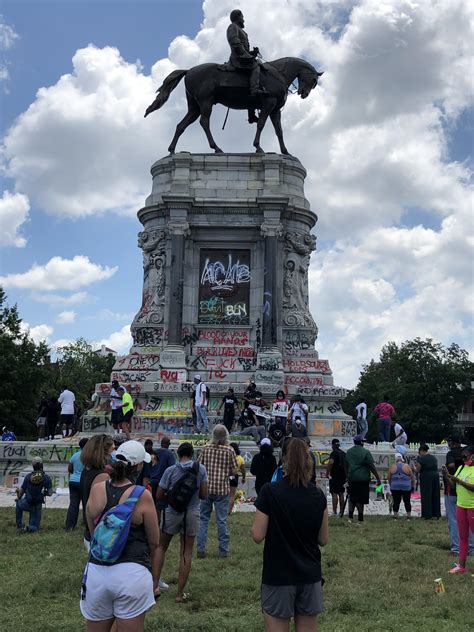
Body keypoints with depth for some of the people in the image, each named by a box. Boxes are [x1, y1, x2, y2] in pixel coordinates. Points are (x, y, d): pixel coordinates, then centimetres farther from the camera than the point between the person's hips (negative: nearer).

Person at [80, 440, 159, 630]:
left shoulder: (96, 490, 1)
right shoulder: (142, 496, -9)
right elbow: (154, 544, 1)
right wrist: (154, 580, 14)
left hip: (97, 571, 4)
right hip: (131, 573, -4)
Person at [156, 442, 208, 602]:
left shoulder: (170, 470, -8)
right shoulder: (200, 469, -5)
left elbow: (159, 496, -3)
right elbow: (204, 495, -2)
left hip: (172, 512, -1)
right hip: (192, 513, 1)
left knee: (161, 547, 18)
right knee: (186, 553, 8)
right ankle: (180, 593, 12)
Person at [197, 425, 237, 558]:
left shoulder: (206, 448, -1)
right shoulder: (229, 450, -6)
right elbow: (234, 471, -5)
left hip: (206, 487, 2)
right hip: (222, 488, -1)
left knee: (203, 519, 10)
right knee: (221, 520, 5)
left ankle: (201, 549, 10)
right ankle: (223, 550, 11)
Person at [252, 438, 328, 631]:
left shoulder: (270, 492, -14)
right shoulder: (318, 496, -3)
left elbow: (257, 536, -10)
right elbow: (323, 540, 4)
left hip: (278, 577, -3)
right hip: (310, 576, 3)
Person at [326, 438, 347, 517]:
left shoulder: (334, 453, -11)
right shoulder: (344, 453, 13)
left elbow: (330, 463, -24)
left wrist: (327, 473, -20)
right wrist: (346, 475, 24)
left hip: (335, 476, -8)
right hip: (343, 476, 8)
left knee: (334, 494, -7)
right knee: (341, 494, 12)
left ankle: (334, 512, -11)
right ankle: (341, 512, 15)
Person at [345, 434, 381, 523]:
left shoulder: (348, 452, 9)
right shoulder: (365, 452, -10)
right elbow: (372, 467, -10)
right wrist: (378, 478, -4)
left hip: (351, 478, 5)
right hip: (362, 479, -5)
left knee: (352, 498, 14)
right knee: (360, 500, 0)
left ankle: (350, 518, 11)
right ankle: (360, 520, 5)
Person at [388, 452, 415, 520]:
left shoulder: (392, 466, 2)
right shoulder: (407, 466, -1)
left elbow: (388, 477, 7)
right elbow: (412, 477, 3)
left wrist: (390, 485, 21)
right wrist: (413, 486, 13)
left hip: (395, 487, 1)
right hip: (406, 487, -1)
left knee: (396, 502, 5)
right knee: (407, 502, 7)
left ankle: (395, 516, 6)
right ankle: (408, 516, 8)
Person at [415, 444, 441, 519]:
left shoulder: (421, 459, -12)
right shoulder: (433, 457, 8)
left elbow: (418, 470, -8)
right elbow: (435, 467, 11)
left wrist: (415, 467, 13)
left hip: (426, 477, -6)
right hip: (435, 476, 6)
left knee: (426, 496, 3)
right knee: (435, 495, 14)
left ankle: (427, 514, 5)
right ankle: (436, 514, 20)